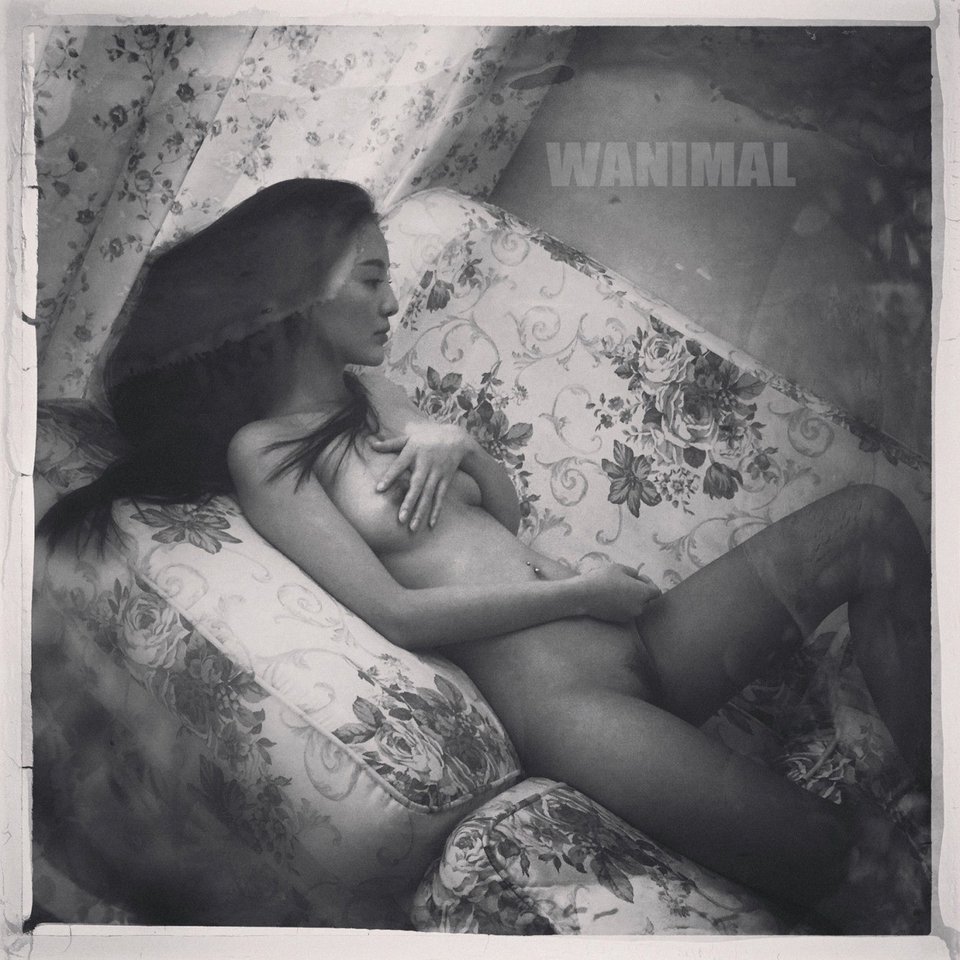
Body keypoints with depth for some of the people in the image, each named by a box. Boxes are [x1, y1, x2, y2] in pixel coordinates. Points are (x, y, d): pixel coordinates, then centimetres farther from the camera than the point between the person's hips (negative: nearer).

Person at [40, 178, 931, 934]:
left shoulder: (369, 389, 19)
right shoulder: (260, 448, -1)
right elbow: (395, 613, -11)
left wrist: (460, 445, 0)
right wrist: (584, 593, -8)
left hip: (643, 639, 7)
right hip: (550, 693, -7)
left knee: (867, 517, -11)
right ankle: (861, 869, -21)